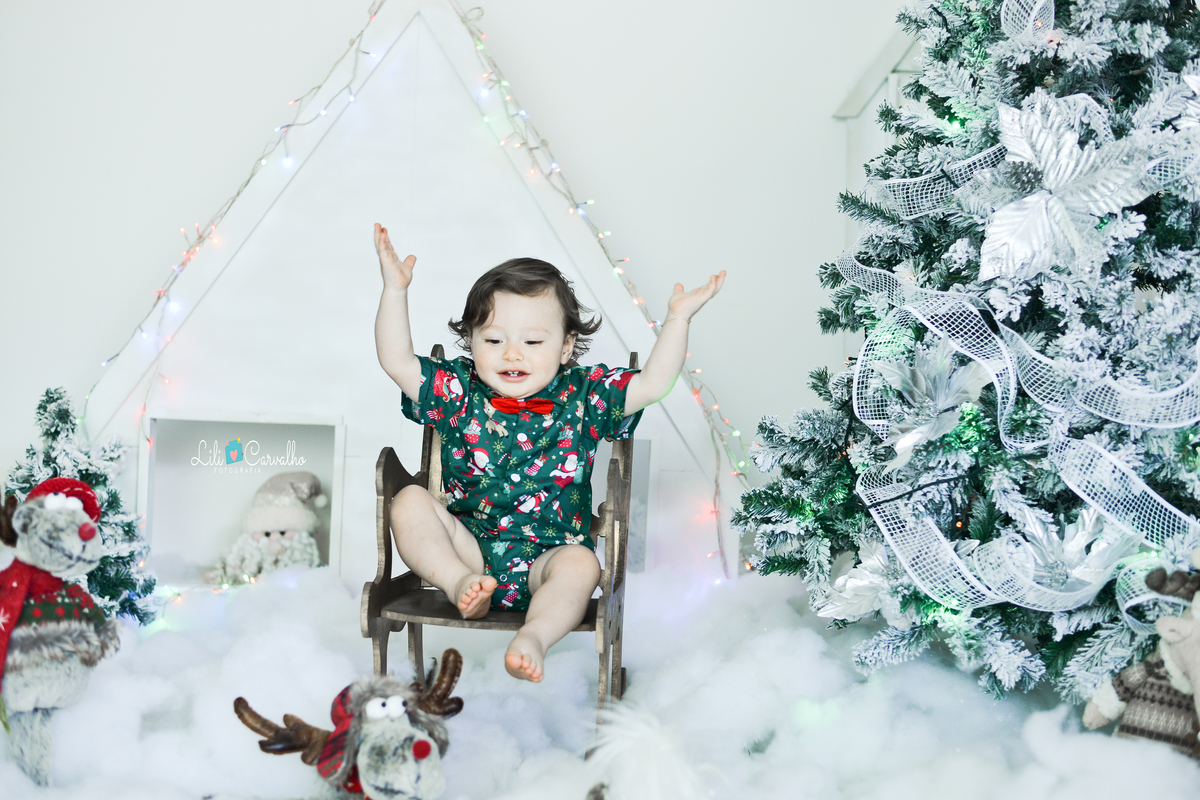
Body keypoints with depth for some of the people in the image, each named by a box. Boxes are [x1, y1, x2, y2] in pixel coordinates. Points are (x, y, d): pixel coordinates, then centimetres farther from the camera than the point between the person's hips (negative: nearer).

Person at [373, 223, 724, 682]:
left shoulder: (582, 396, 4)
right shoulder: (459, 391, 4)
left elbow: (653, 382, -1)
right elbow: (397, 361, -3)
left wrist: (677, 319, -10)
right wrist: (395, 290, -11)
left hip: (548, 554, -1)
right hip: (469, 545, 2)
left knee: (580, 563, -34)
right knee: (409, 503, -20)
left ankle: (534, 636, -45)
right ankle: (459, 583, -31)